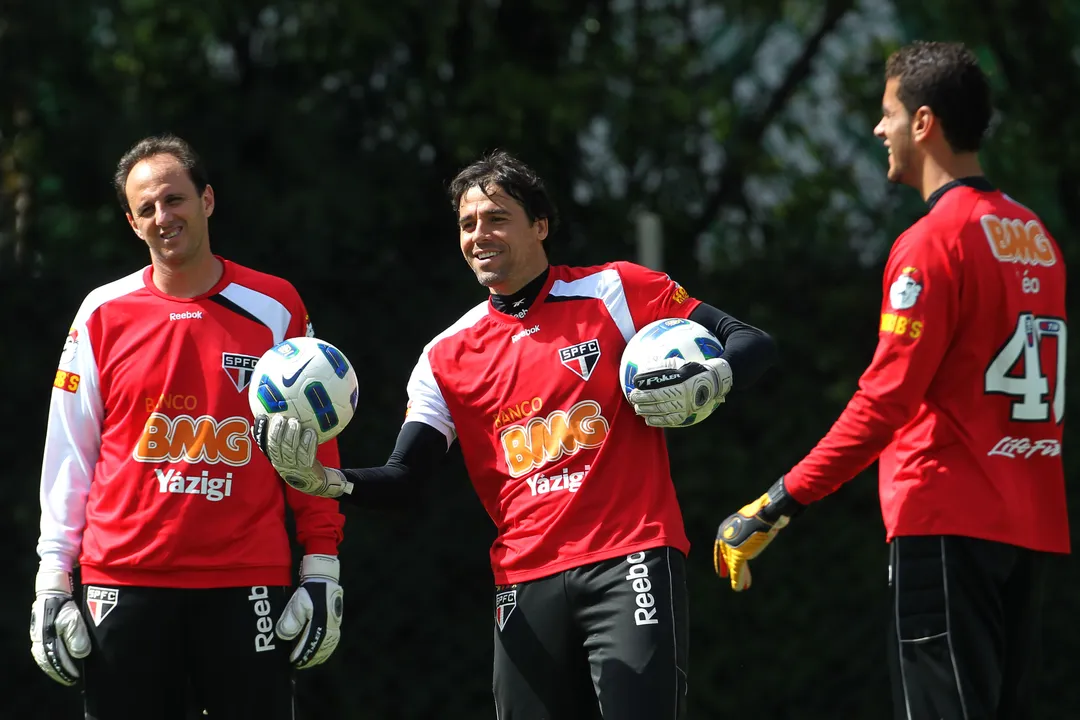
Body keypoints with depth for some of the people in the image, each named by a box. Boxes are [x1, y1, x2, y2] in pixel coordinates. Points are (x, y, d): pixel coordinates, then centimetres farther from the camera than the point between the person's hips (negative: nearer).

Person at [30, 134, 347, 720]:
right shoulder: (104, 314, 5)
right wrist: (52, 581, 2)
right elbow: (69, 458, 8)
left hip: (246, 584, 0)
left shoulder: (274, 309, 5)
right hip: (124, 580, 0)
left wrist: (322, 567, 2)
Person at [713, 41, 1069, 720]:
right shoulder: (1037, 237, 14)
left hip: (950, 524, -8)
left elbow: (885, 400, -17)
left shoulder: (934, 241, -11)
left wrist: (775, 509, -16)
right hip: (1032, 529, 8)